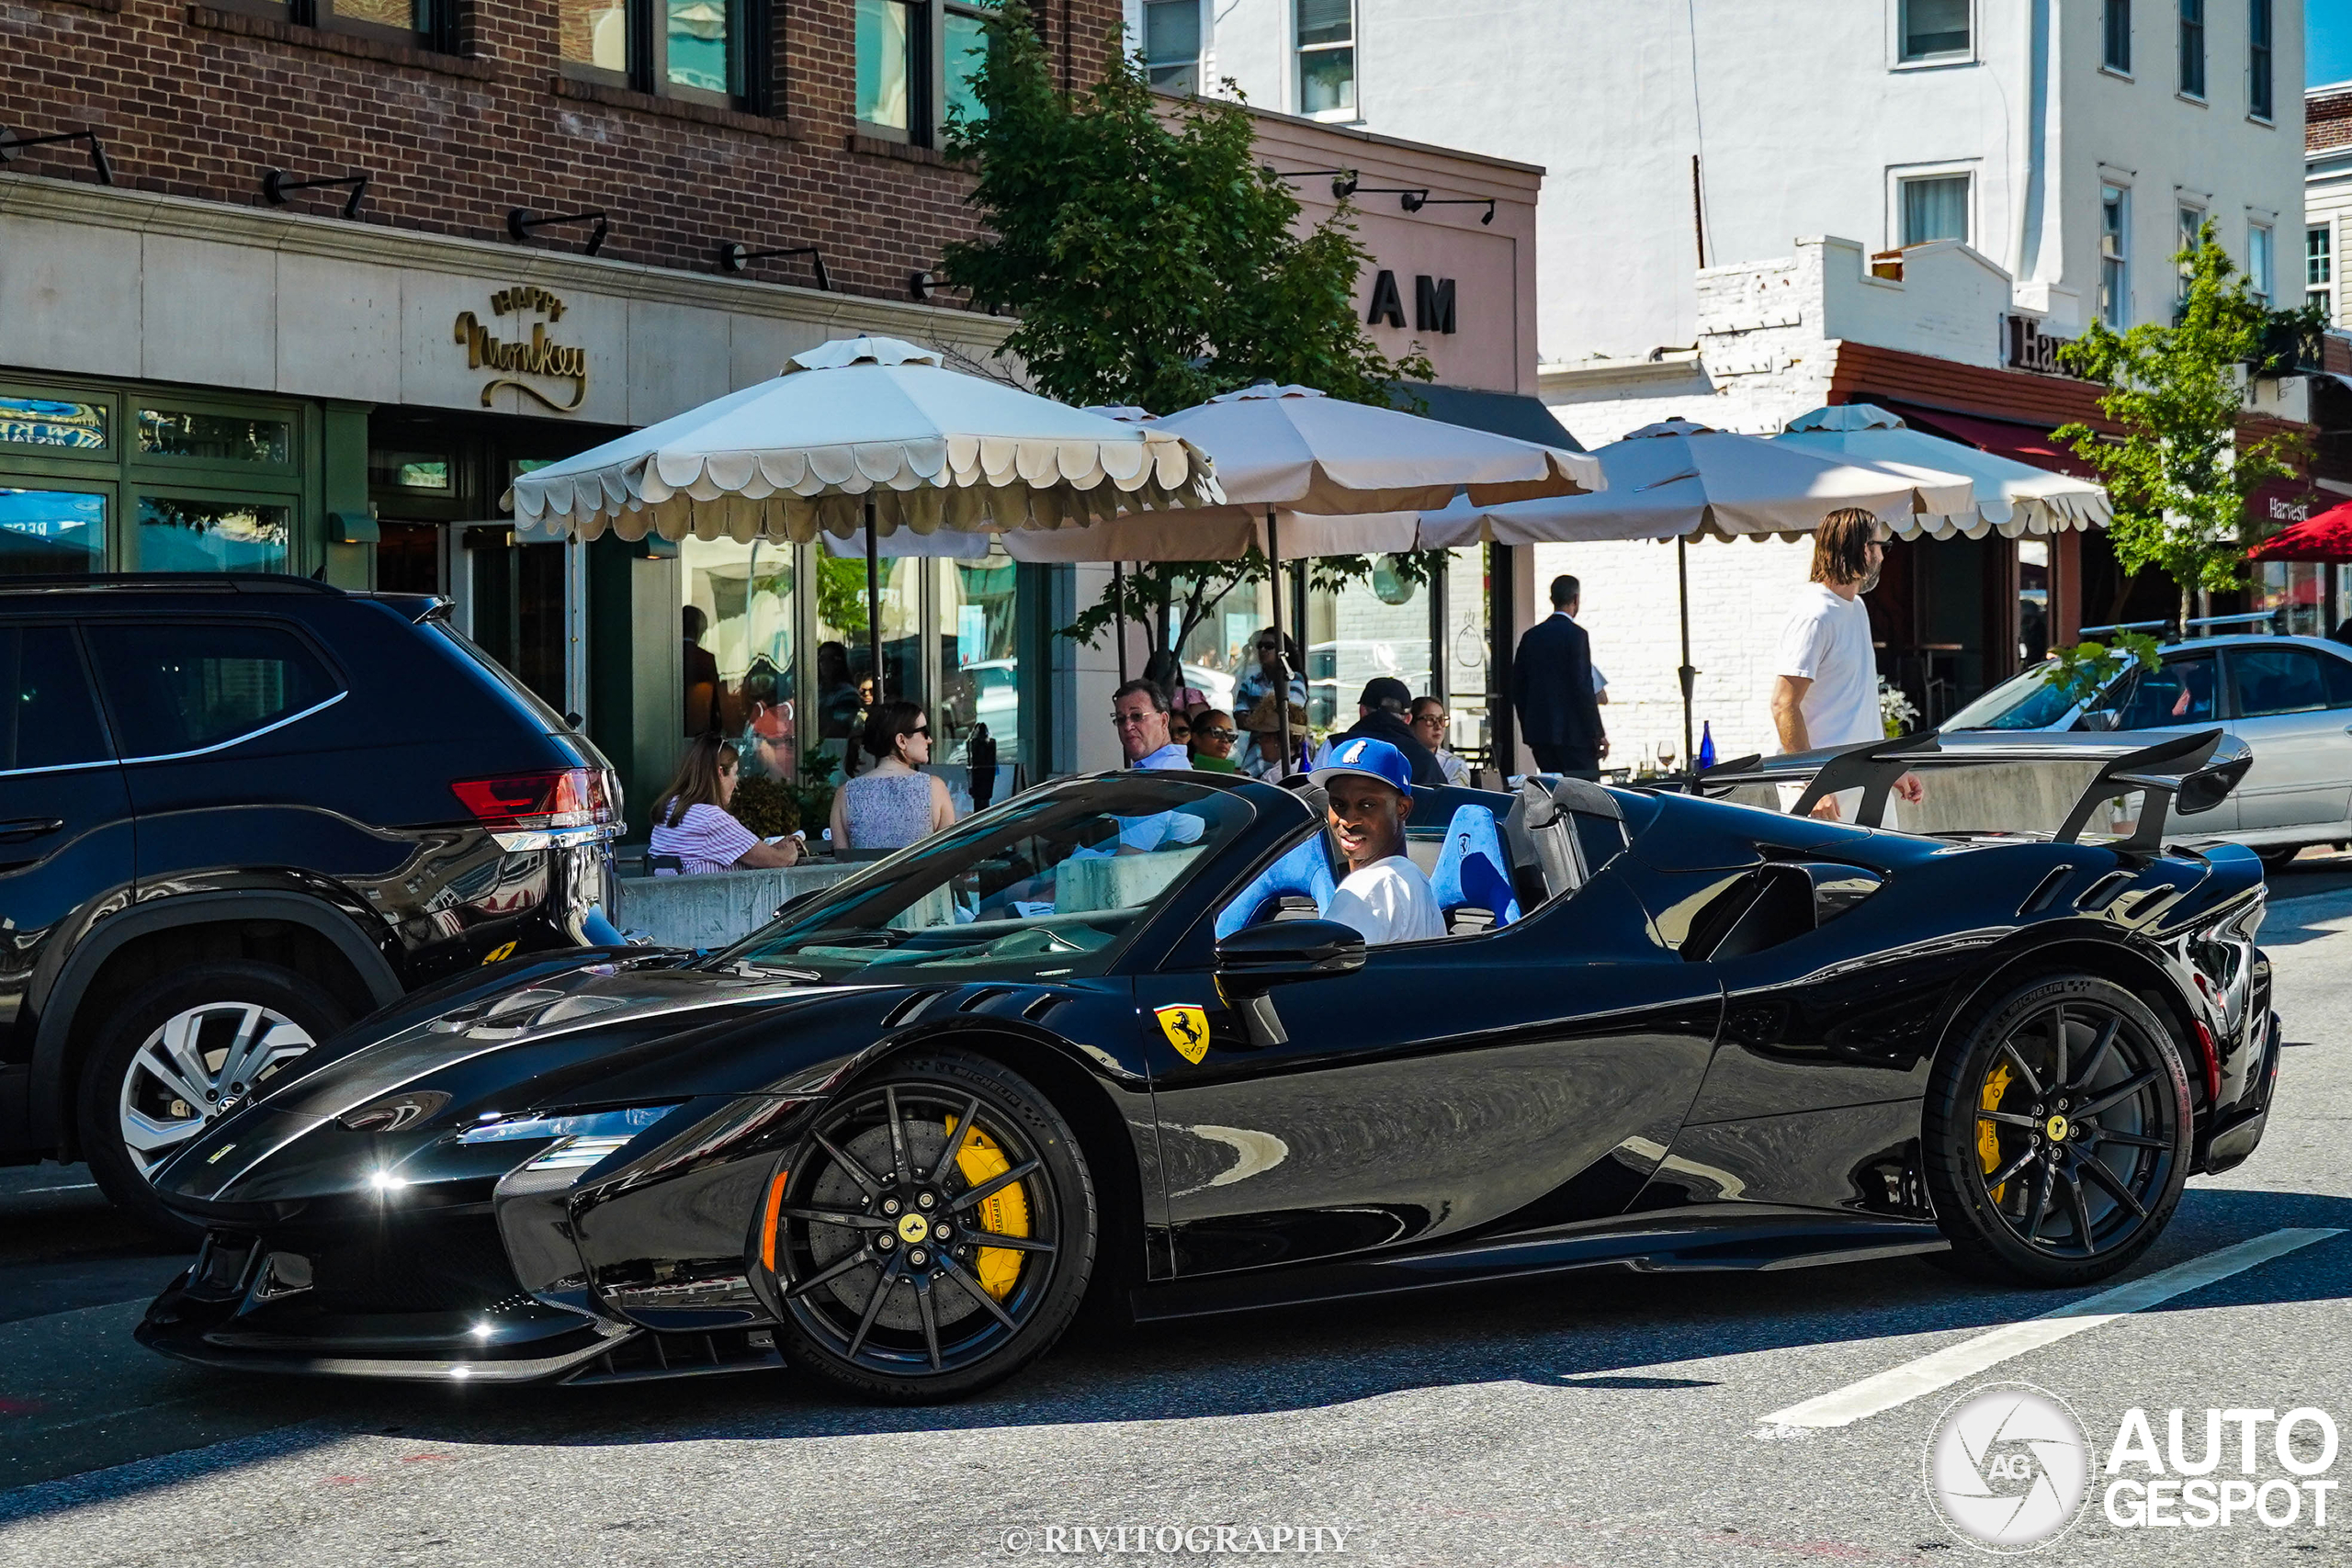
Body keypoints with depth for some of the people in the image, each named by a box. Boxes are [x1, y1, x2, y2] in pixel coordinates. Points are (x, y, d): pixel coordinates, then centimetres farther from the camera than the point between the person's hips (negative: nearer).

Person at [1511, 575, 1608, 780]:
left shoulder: (1531, 636, 10)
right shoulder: (1575, 634, -10)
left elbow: (1517, 687, 12)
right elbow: (1583, 688, -14)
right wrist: (1598, 734, -9)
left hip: (1538, 732, 7)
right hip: (1572, 733, -7)